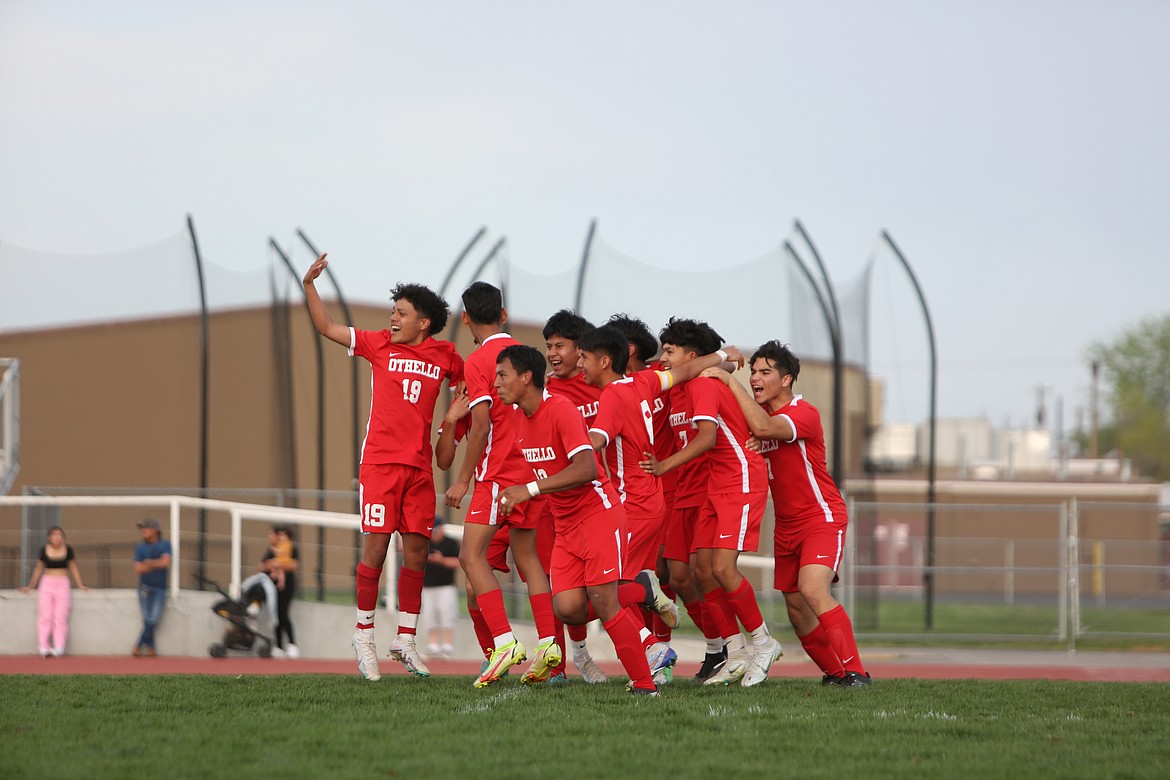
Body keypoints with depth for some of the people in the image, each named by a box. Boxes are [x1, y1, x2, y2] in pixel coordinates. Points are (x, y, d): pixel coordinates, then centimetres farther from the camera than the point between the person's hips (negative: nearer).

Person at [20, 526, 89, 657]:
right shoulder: (44, 550, 1)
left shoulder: (68, 550, 1)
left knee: (61, 618, -5)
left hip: (62, 584, 0)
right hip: (47, 583, 0)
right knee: (45, 617, -5)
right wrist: (30, 586, 18)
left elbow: (73, 567, 11)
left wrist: (80, 585, 12)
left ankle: (59, 648, -7)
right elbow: (38, 568, 12)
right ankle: (44, 648, -5)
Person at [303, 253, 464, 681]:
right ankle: (363, 635, 4)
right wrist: (309, 285, -3)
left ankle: (405, 639, 11)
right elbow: (326, 328, 7)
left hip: (420, 467, 2)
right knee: (375, 547, -7)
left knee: (417, 553, 2)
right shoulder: (380, 345, 4)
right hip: (380, 463, -2)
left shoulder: (445, 356, 8)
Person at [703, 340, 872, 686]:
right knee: (796, 608, 6)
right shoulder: (760, 411, 6)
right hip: (787, 524, 8)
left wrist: (732, 383, -29)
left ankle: (855, 671, -22)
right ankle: (834, 672, 20)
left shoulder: (805, 414, -18)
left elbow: (764, 427, -34)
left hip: (822, 518, -8)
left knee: (813, 590, -25)